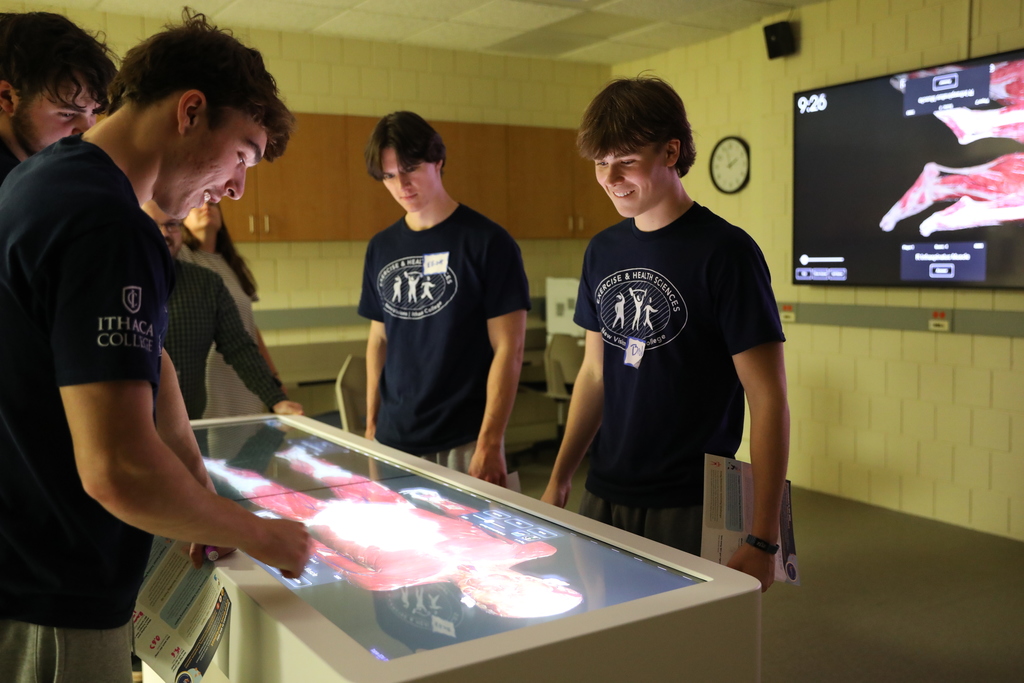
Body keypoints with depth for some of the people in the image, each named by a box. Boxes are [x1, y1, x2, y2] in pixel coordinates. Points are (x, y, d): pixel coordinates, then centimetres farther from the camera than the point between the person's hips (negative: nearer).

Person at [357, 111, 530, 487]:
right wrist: (371, 423, 11)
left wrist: (489, 443, -14)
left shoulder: (488, 242, -8)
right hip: (393, 440, 4)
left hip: (464, 444, -4)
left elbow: (508, 349, -10)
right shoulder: (381, 248, 7)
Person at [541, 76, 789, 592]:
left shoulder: (725, 252, -12)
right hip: (602, 498, 6)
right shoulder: (603, 250, 7)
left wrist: (762, 540, -16)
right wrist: (558, 481, 11)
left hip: (688, 510, -5)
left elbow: (769, 399, -13)